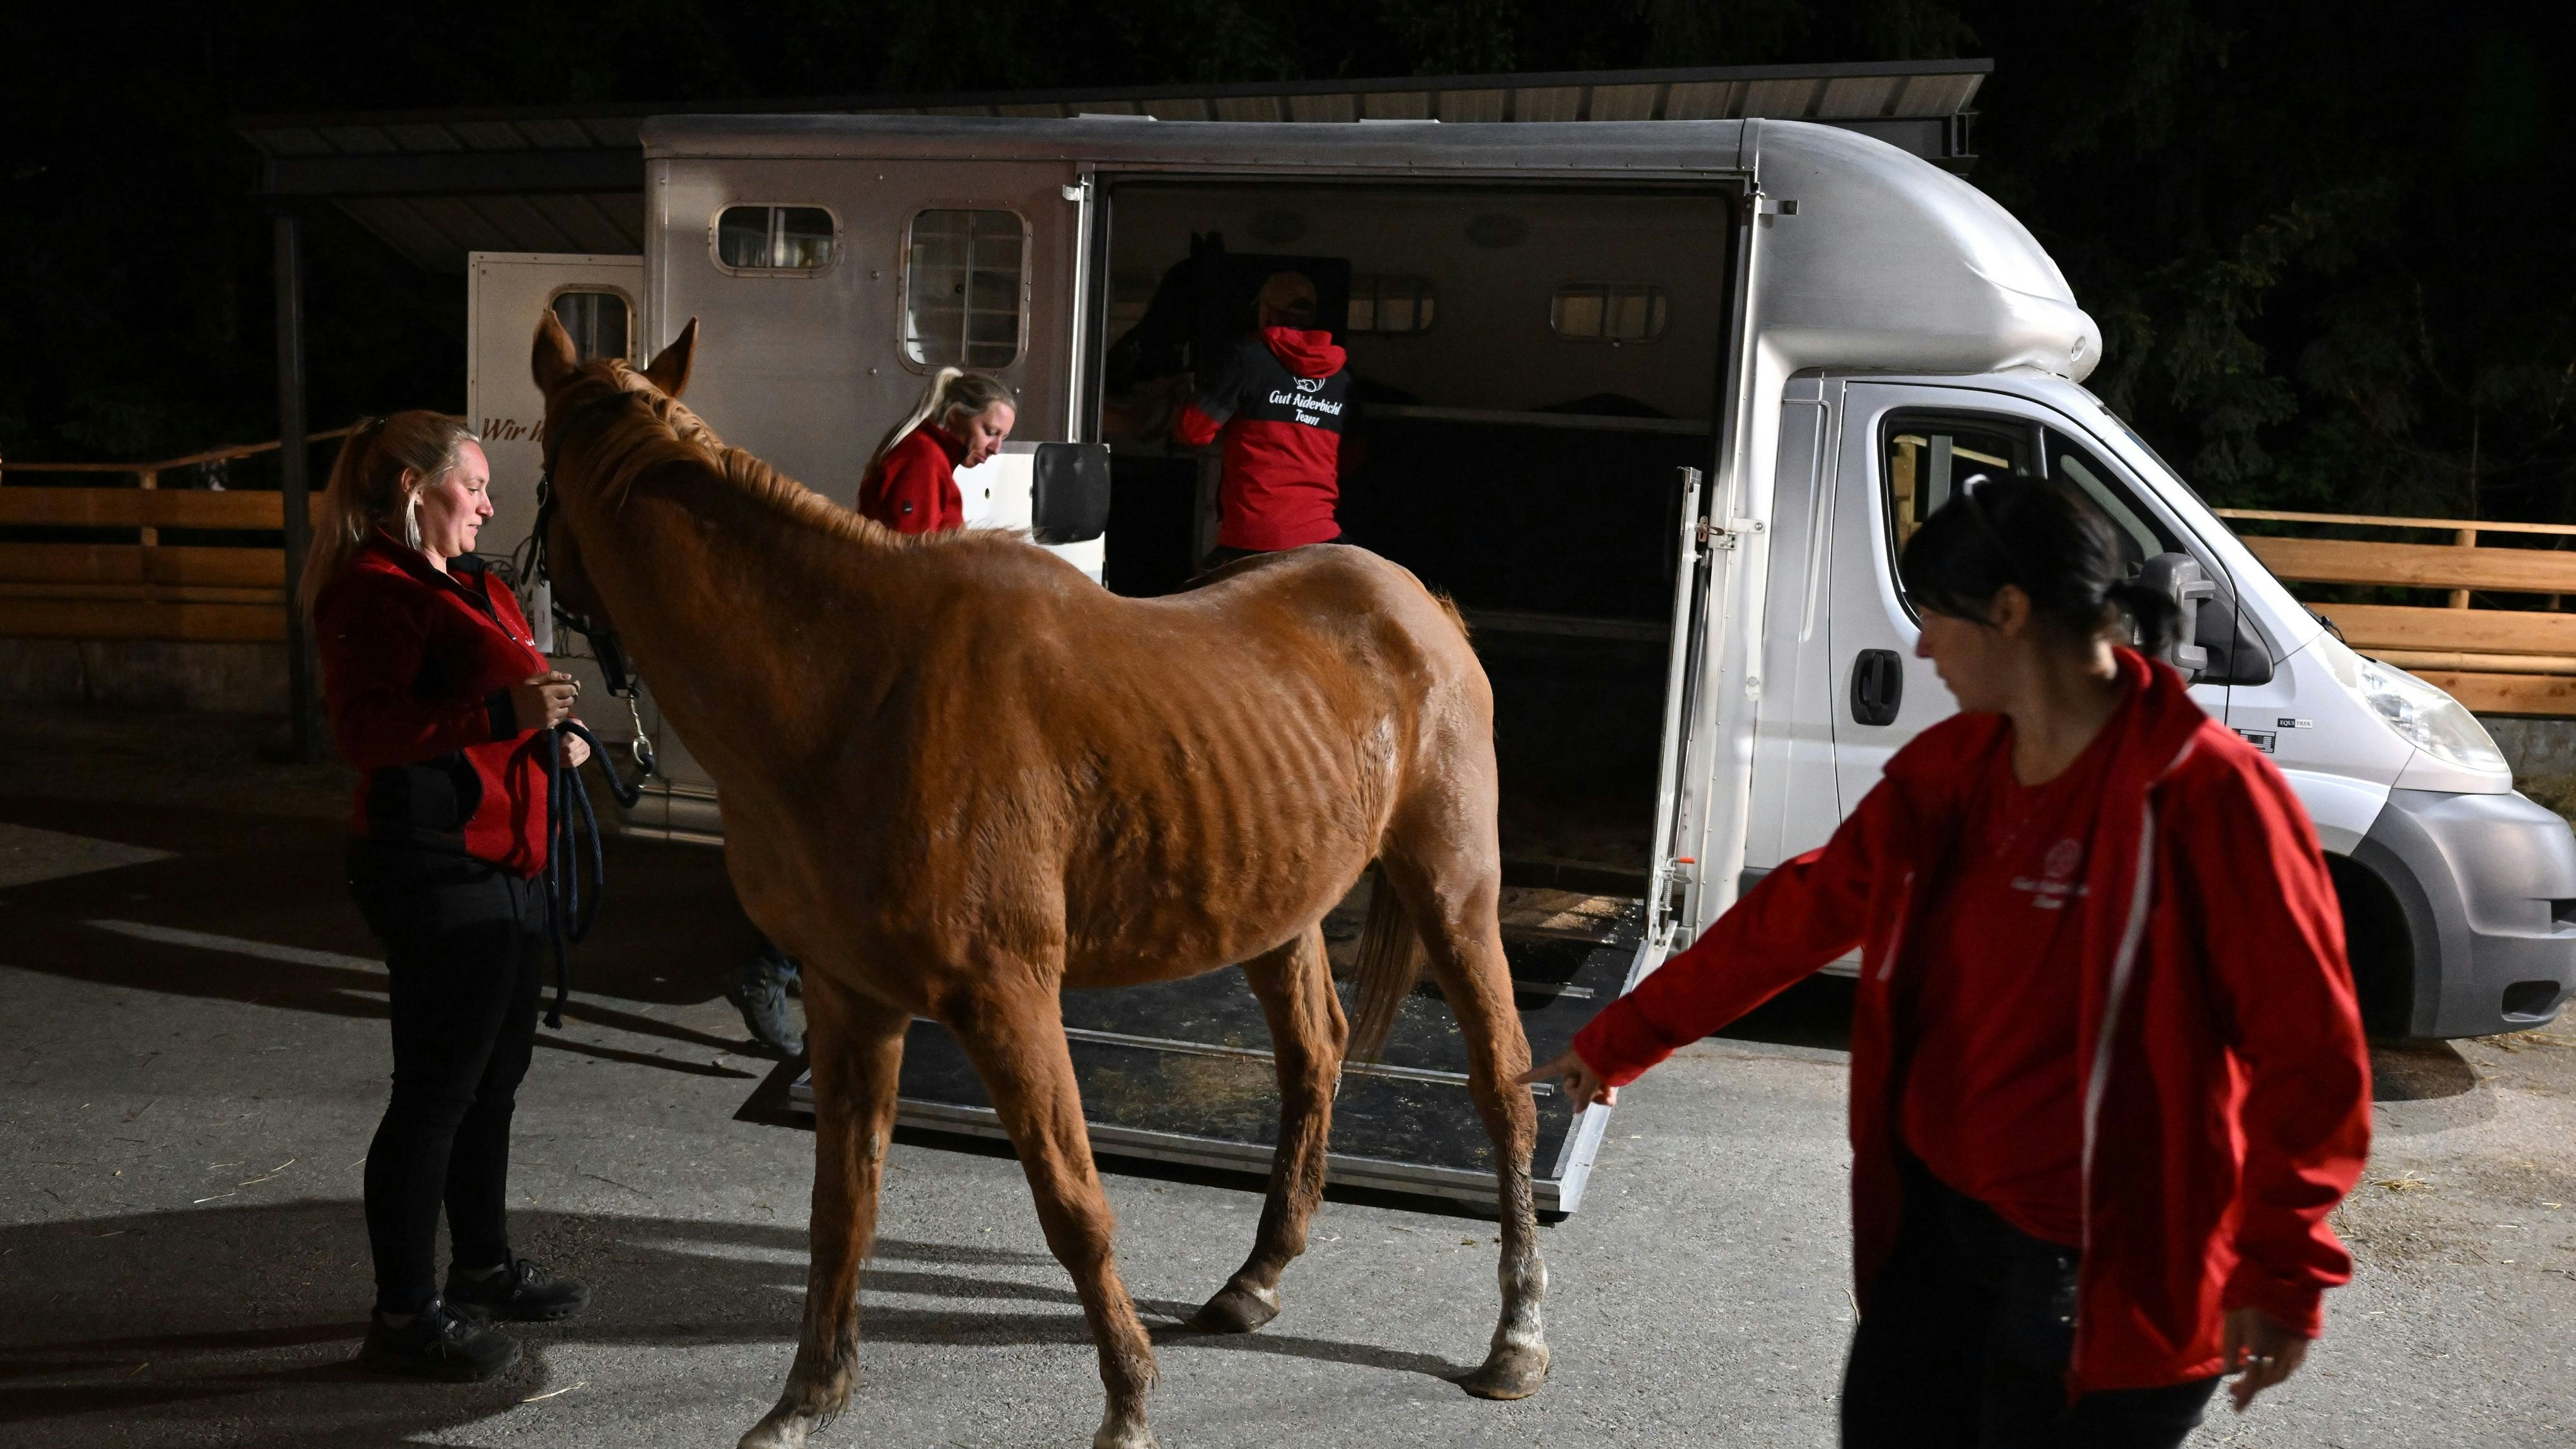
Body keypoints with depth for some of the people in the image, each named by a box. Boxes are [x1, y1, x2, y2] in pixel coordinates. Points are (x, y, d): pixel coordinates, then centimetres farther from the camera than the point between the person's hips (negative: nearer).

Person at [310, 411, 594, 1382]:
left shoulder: (474, 588, 17)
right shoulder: (373, 590, -13)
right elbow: (365, 729, -24)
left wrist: (554, 733, 11)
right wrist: (506, 713, -32)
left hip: (505, 866, 10)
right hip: (437, 873, -10)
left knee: (494, 1075, 19)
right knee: (436, 1089, -1)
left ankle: (484, 1265, 35)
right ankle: (404, 1315, 13)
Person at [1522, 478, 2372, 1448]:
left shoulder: (2209, 796, -19)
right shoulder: (1951, 768, 1)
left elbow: (2309, 1053, -16)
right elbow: (1802, 911, 7)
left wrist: (2281, 1267, -16)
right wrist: (1622, 1040, 10)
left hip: (2105, 1271, -6)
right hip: (1935, 1220, 7)